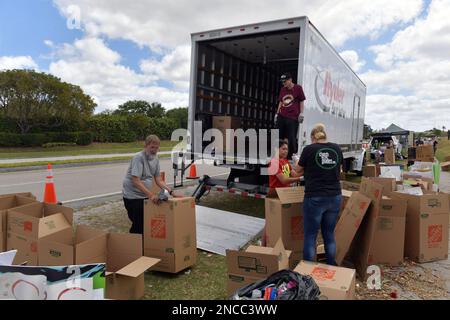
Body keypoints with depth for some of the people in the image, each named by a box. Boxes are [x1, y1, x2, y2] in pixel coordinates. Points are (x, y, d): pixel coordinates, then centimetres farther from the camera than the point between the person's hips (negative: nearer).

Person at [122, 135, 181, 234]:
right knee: (138, 226, -6)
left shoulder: (156, 159, 6)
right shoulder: (138, 158, -17)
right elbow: (136, 181, -25)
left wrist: (171, 192, -4)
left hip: (145, 196, 7)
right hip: (132, 196, -7)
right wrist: (151, 195, -33)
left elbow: (158, 180, 7)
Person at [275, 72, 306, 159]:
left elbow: (302, 101, 2)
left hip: (293, 118, -5)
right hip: (281, 117, 5)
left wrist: (301, 113, -4)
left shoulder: (298, 88, 1)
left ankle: (291, 156, 5)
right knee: (279, 137, 4)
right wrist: (277, 113, 15)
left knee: (291, 138, -5)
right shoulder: (282, 89, 14)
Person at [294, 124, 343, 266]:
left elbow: (298, 170, 8)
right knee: (329, 234, 16)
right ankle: (332, 267, 24)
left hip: (314, 198, -4)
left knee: (310, 236, 5)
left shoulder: (309, 149, -6)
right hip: (335, 197, 5)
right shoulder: (336, 148, 6)